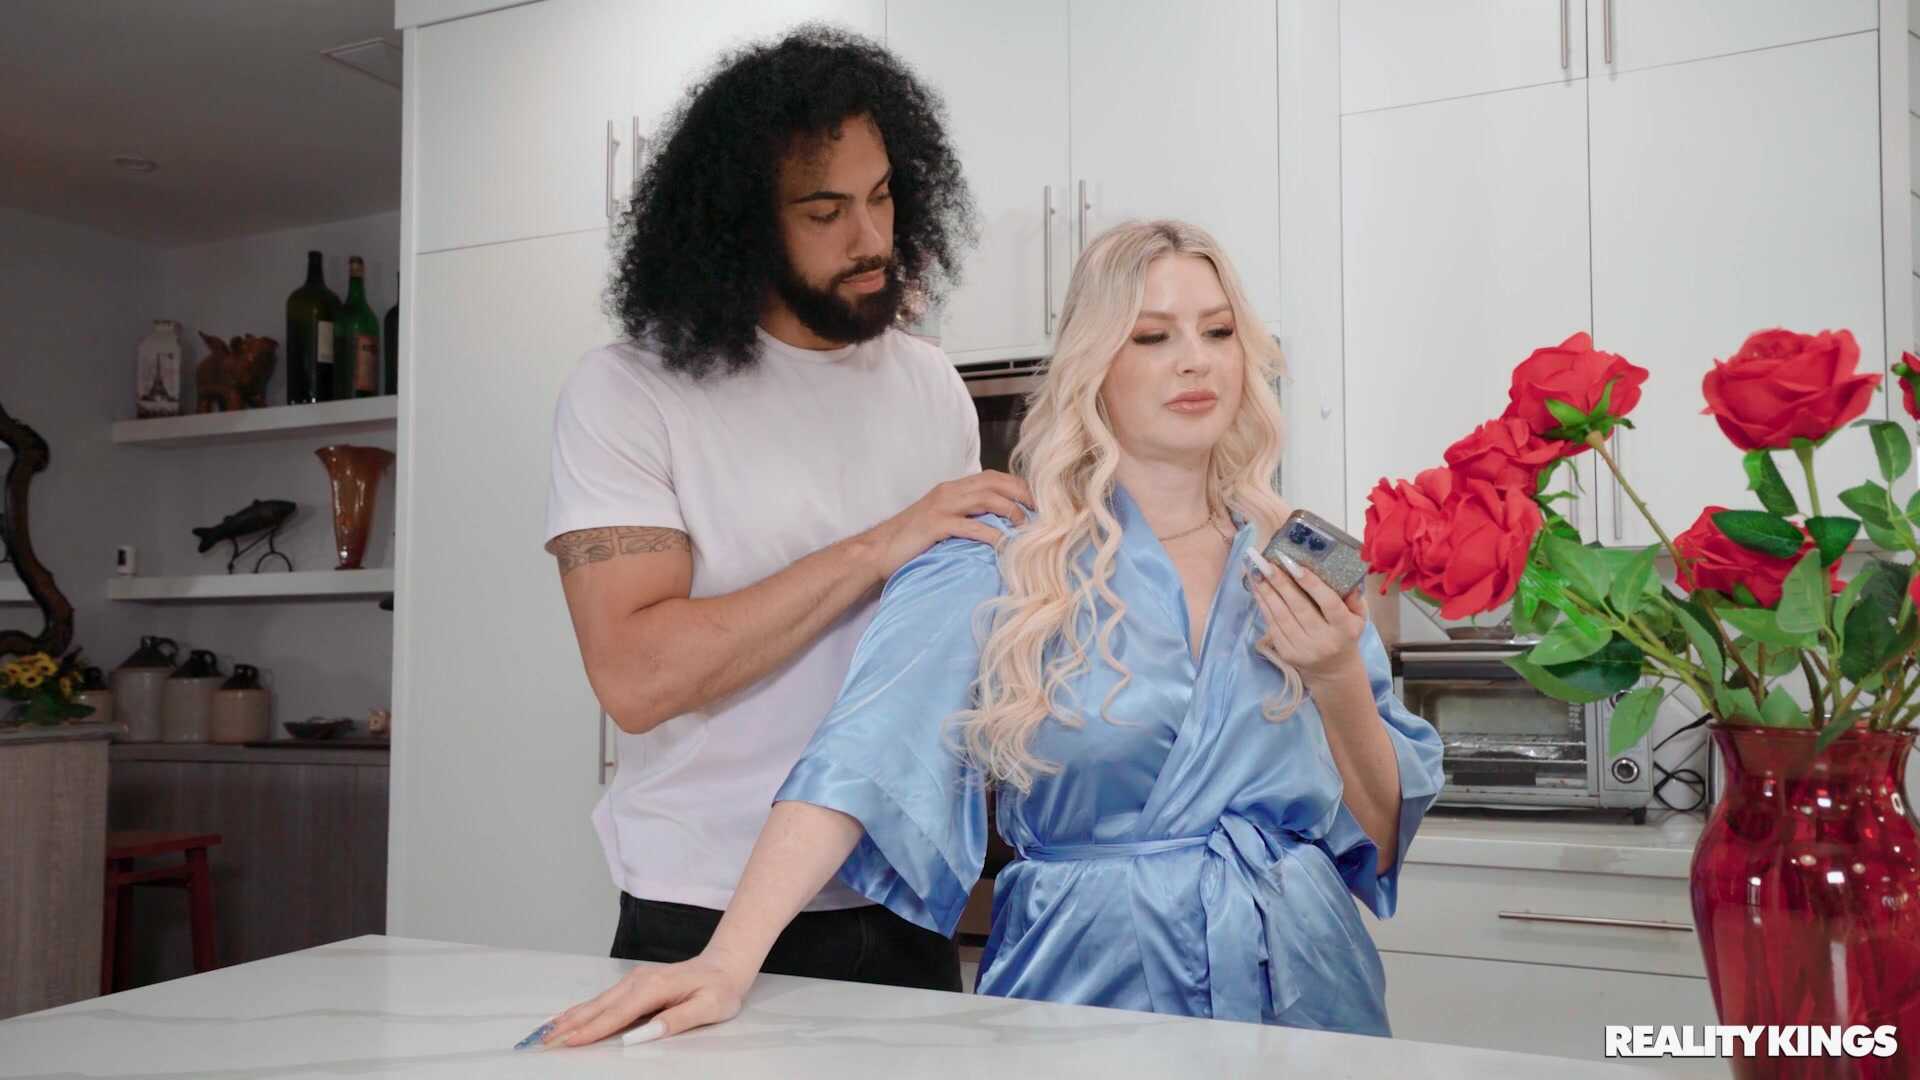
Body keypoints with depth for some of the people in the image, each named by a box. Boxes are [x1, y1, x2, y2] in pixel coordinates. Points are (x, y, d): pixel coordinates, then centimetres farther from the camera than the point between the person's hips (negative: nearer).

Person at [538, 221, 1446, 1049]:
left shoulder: (1298, 566, 2)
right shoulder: (1003, 562, -9)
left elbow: (1381, 838, 4)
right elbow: (861, 760, -22)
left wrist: (1340, 683, -14)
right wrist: (730, 961, -34)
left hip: (1300, 980, 4)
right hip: (1086, 987, -4)